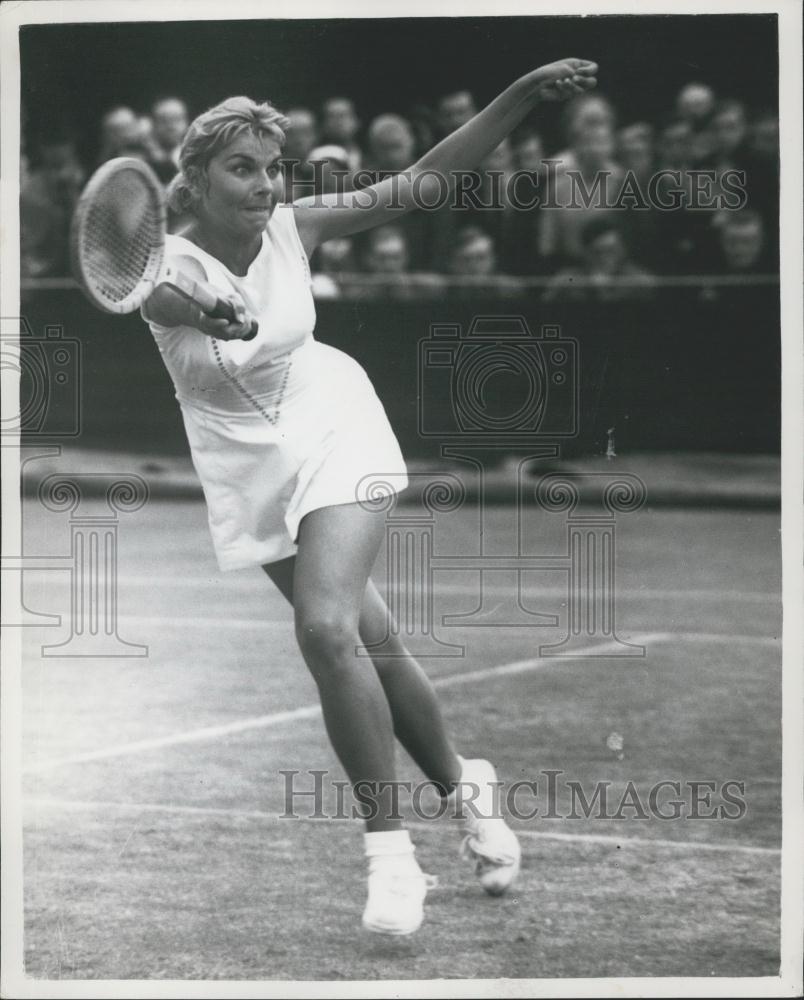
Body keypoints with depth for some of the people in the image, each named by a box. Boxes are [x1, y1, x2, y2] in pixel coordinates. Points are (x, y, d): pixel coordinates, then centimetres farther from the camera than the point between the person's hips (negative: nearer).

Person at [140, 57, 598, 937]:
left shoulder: (294, 226, -13)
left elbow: (422, 182, -12)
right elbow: (168, 294, -45)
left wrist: (522, 95, -21)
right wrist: (205, 311, -69)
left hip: (329, 427, -1)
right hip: (248, 468, 1)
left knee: (326, 629, -21)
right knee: (366, 641, 7)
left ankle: (390, 850, -12)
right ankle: (463, 788, 31)